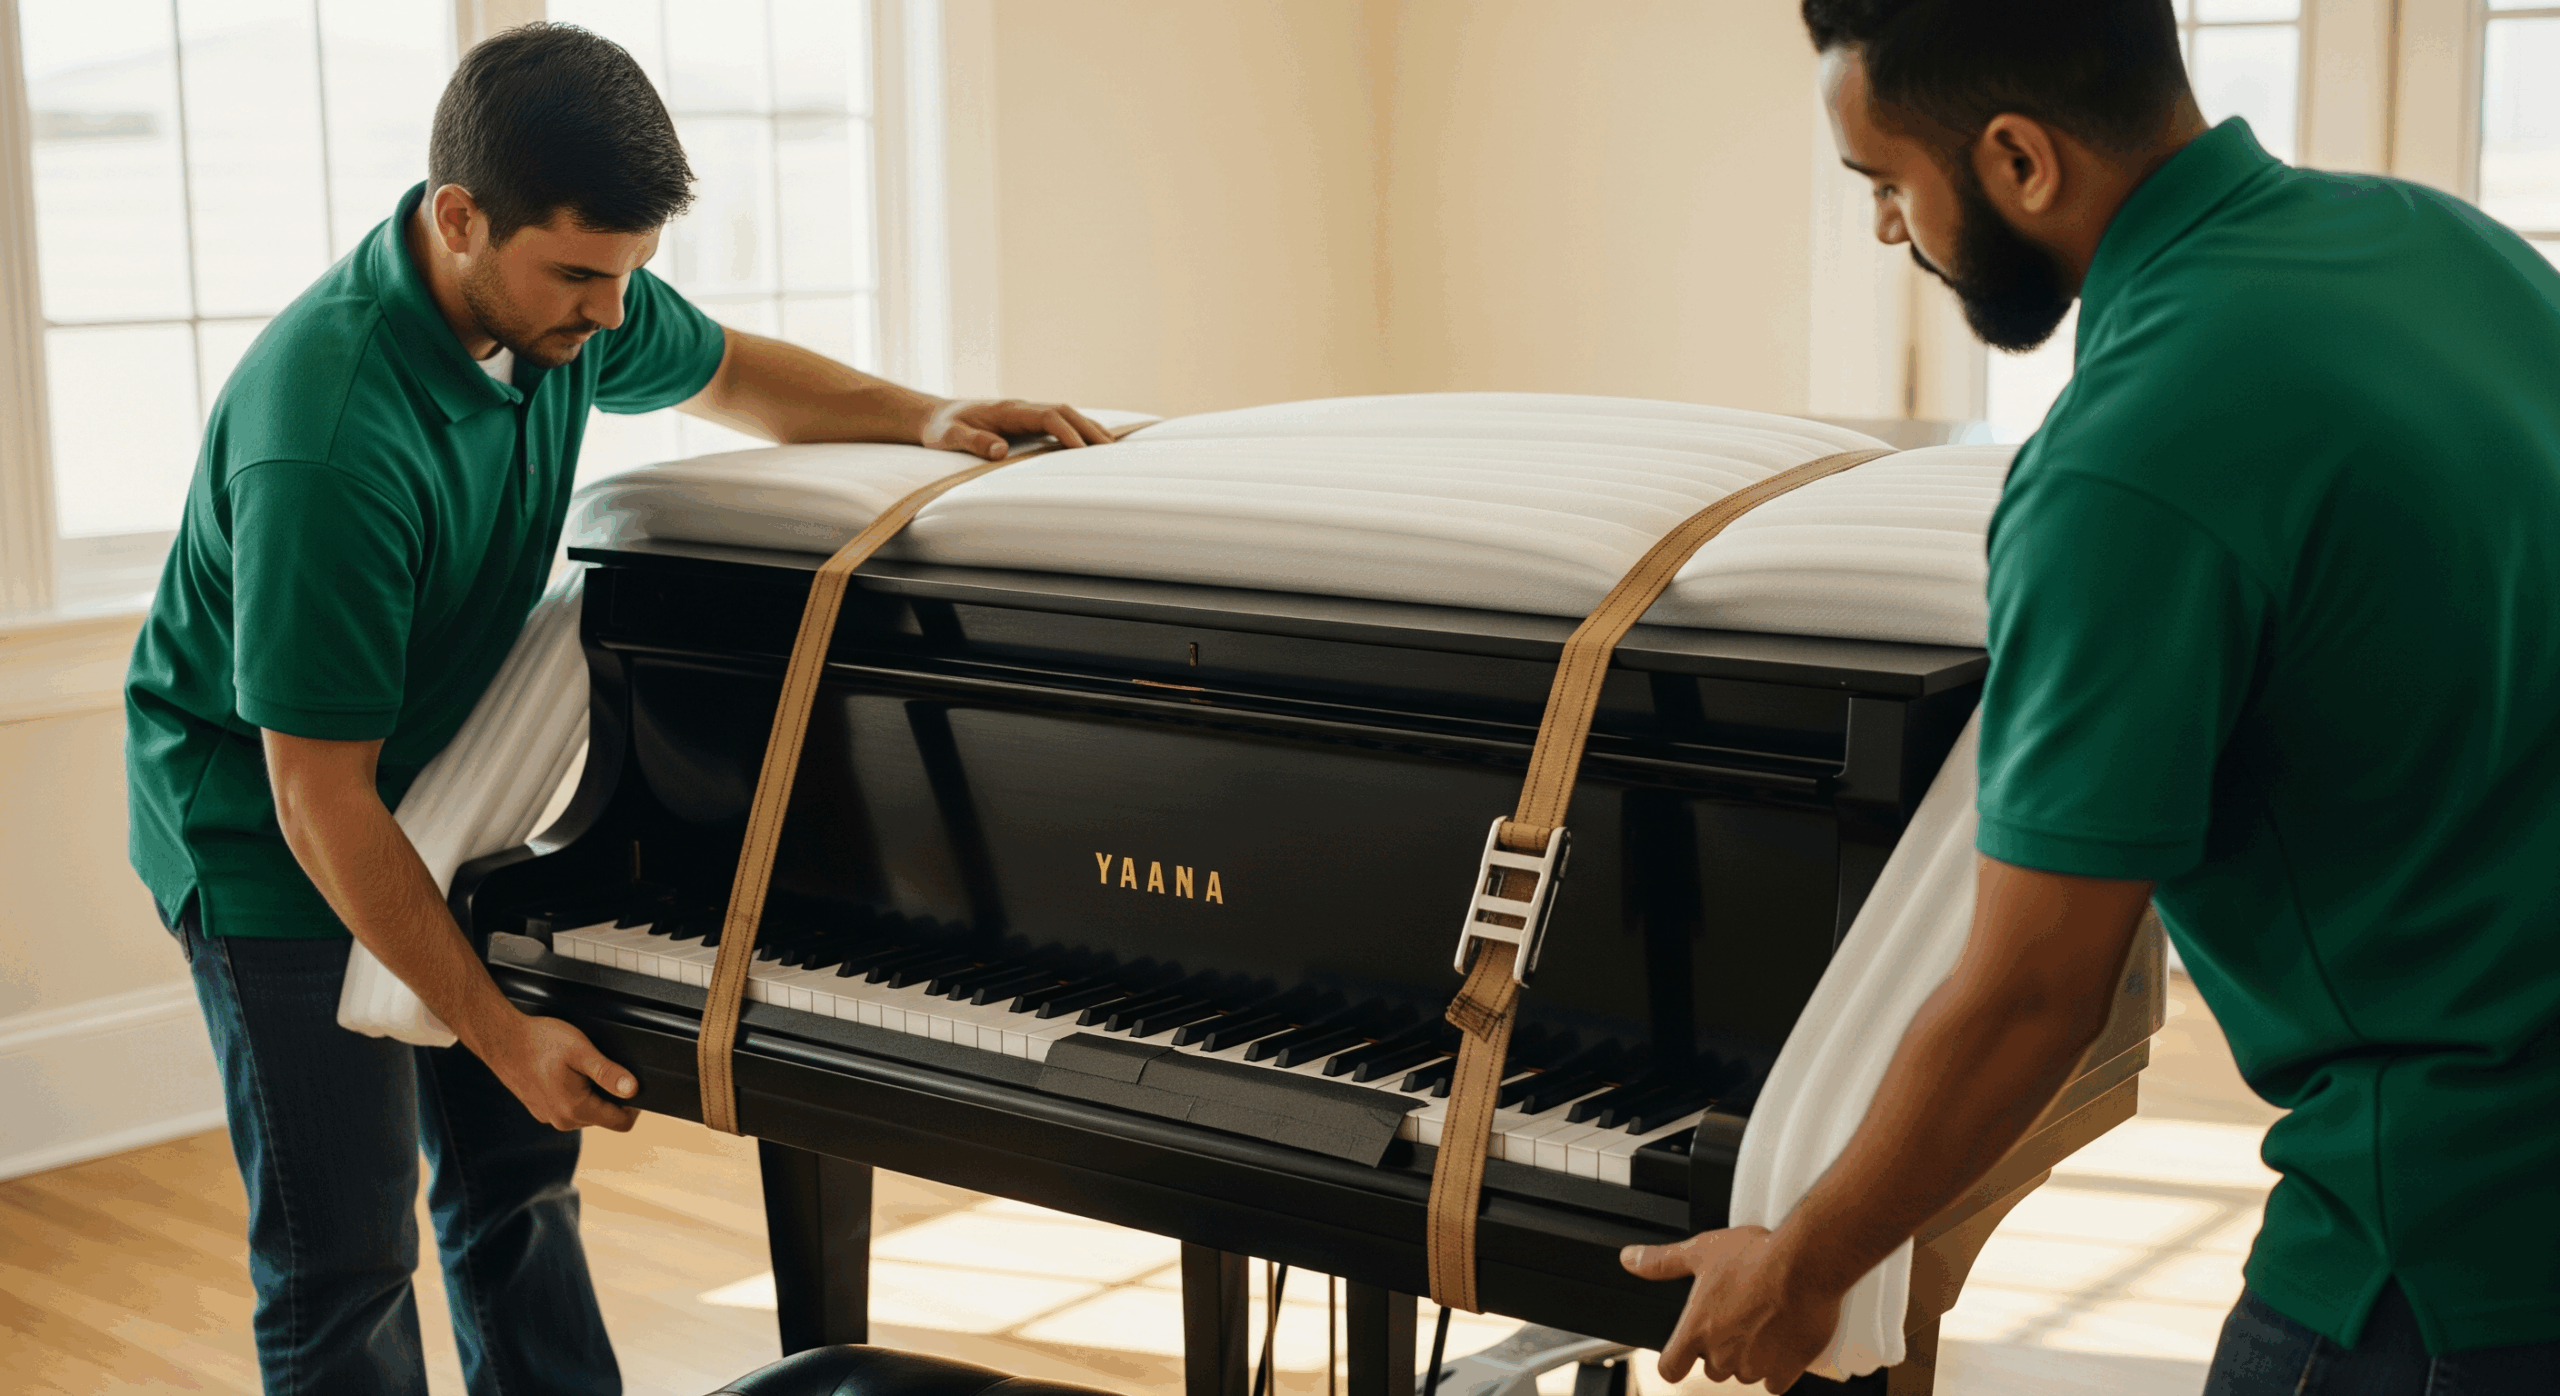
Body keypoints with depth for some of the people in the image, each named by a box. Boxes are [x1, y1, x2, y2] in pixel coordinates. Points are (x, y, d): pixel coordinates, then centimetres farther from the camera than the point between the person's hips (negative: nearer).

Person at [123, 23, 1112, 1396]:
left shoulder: (561, 293, -13)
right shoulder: (327, 437, -36)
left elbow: (722, 370, 12)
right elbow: (319, 798, -30)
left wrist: (928, 417, -4)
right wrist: (499, 1029, -24)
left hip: (436, 788, 7)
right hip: (266, 831, -7)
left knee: (516, 1168, 14)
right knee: (345, 1245, -2)